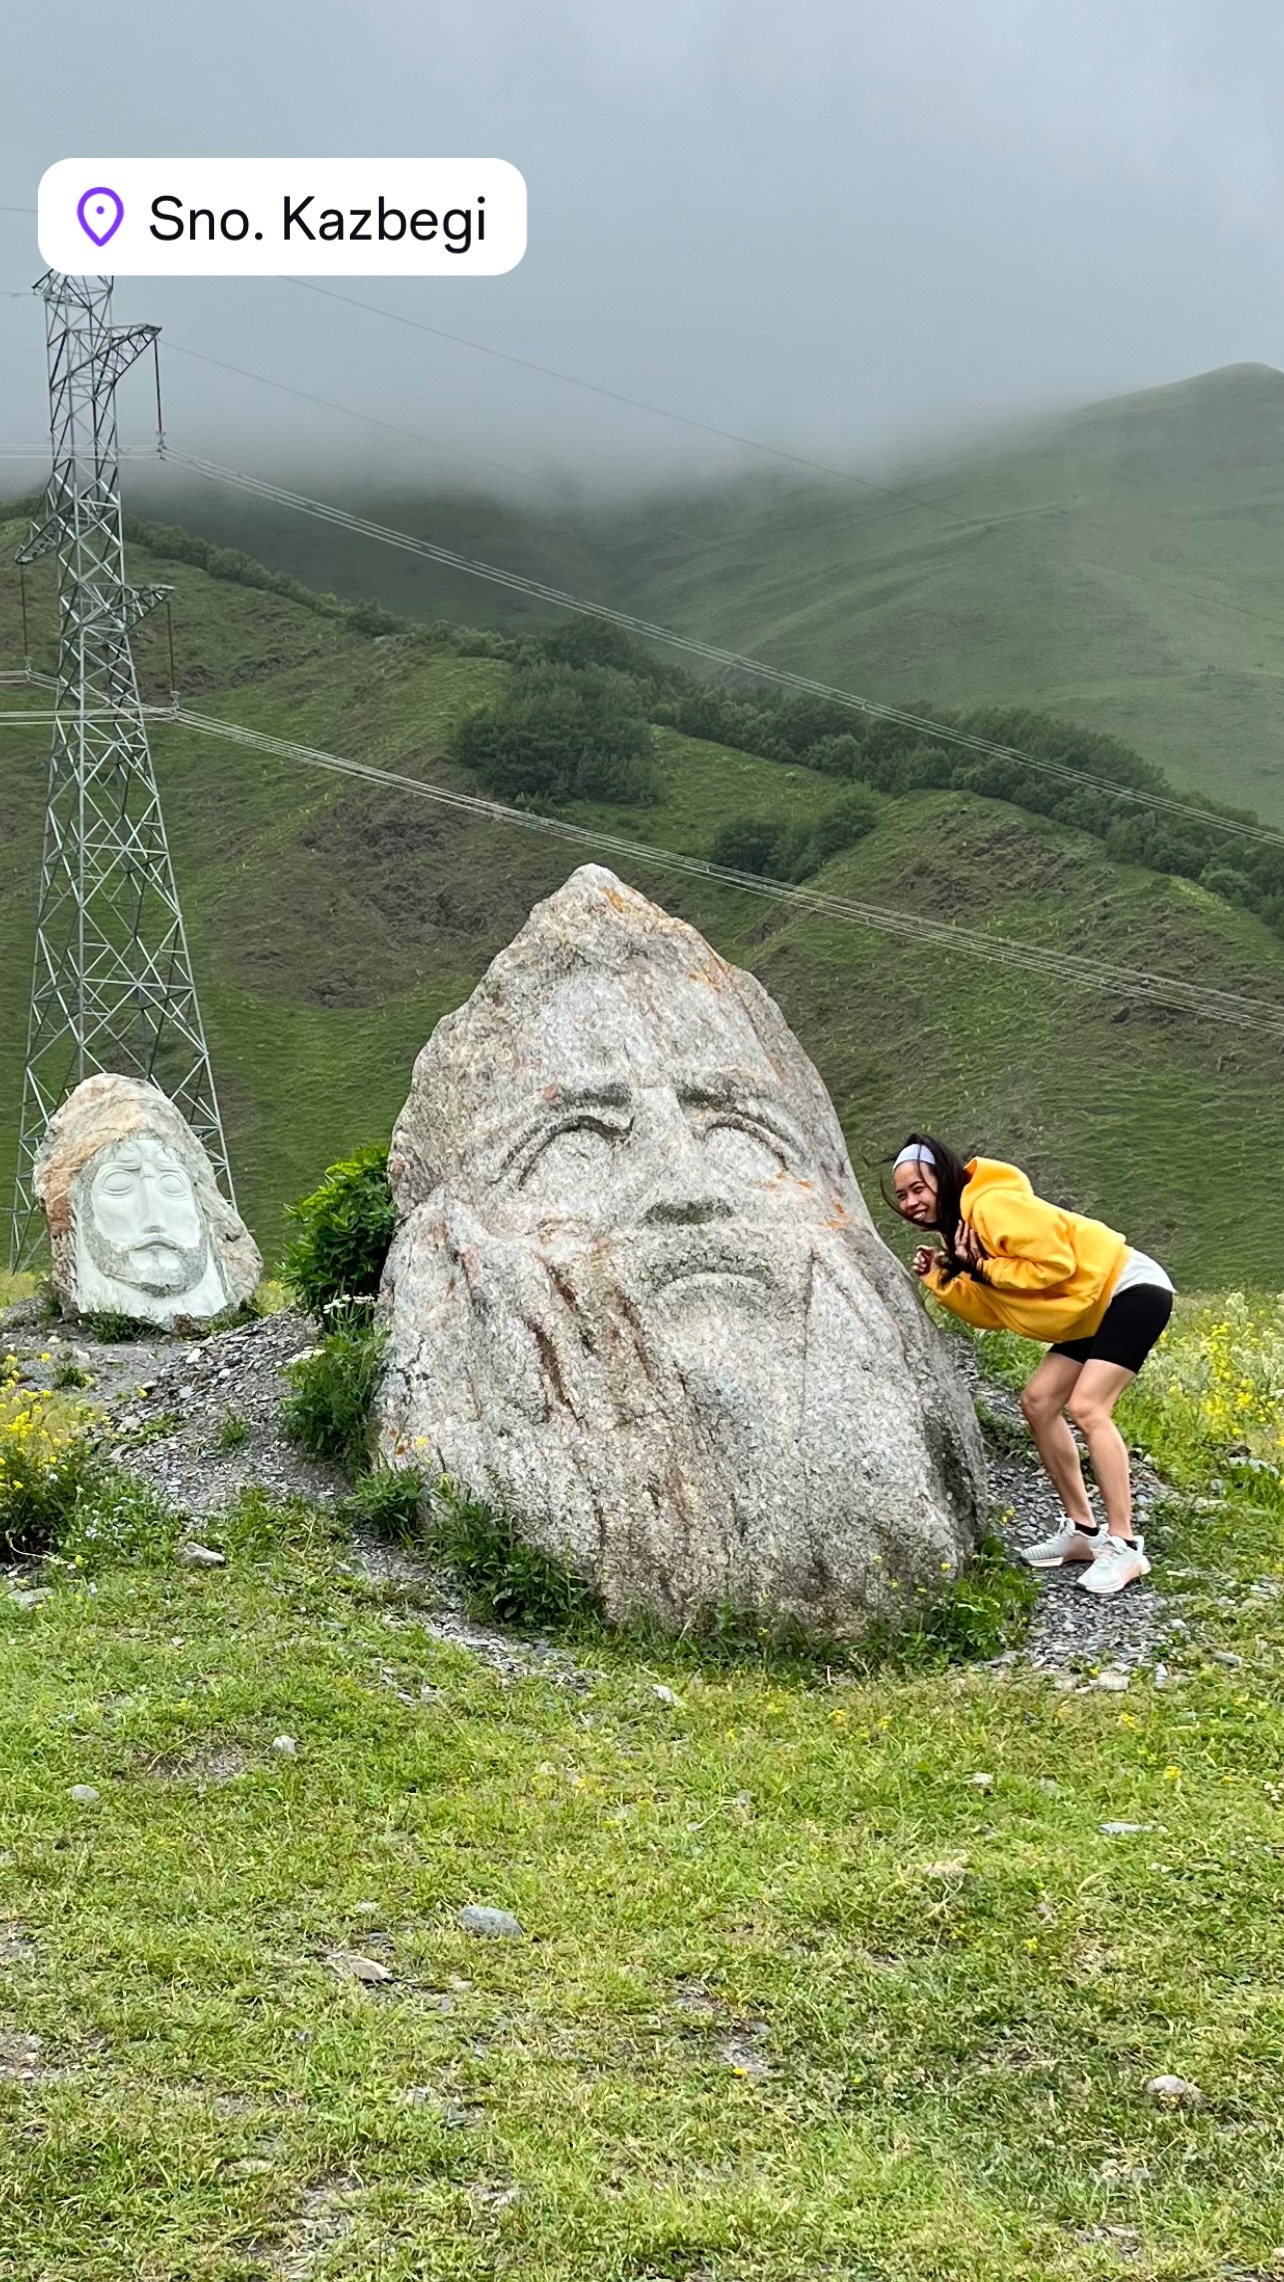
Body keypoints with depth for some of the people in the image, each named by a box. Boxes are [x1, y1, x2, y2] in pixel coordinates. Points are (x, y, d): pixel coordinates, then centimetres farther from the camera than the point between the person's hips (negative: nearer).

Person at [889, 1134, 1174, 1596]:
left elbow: (1056, 1263, -26)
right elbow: (992, 1312, 8)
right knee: (1038, 1401, 6)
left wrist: (984, 1269, -19)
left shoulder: (991, 1205, -21)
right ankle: (1081, 1529, 13)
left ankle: (1124, 1545, -18)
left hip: (1132, 1289, -10)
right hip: (1094, 1307, 10)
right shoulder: (958, 1228, 9)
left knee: (1086, 1406, -21)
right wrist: (940, 1280, -2)